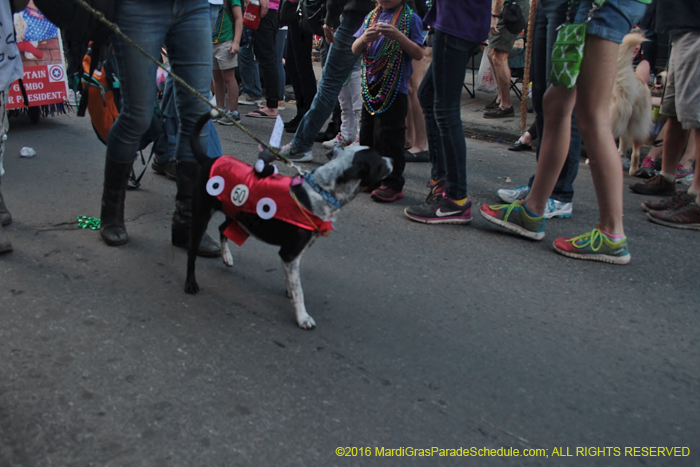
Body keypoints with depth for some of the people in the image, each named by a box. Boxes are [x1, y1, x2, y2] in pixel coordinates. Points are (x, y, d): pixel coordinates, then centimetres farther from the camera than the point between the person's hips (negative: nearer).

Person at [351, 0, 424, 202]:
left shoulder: (410, 18, -4)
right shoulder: (371, 17, 11)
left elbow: (419, 54, -9)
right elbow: (355, 50, 7)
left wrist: (398, 36, -23)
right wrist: (364, 38, -15)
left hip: (395, 88, -6)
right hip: (370, 85, 6)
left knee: (390, 136, -6)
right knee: (368, 132, 12)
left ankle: (393, 183, 2)